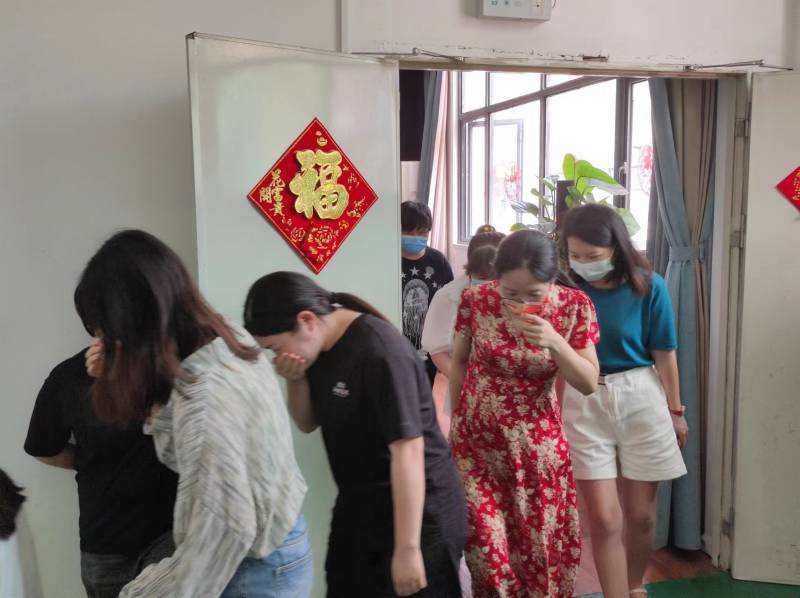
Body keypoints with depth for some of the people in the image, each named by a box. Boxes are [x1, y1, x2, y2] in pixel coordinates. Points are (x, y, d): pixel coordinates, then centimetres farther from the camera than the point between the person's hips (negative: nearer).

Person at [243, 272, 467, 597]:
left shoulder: (380, 352, -25)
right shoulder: (319, 346, 1)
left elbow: (408, 449, -26)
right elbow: (308, 424, 11)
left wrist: (407, 548, -24)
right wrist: (296, 381, -10)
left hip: (419, 512, -8)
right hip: (358, 507, 8)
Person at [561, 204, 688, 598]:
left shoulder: (648, 286, -9)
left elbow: (664, 354, -1)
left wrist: (675, 410, 7)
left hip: (640, 399, 1)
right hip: (584, 403, 0)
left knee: (640, 514, 14)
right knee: (604, 518, -1)